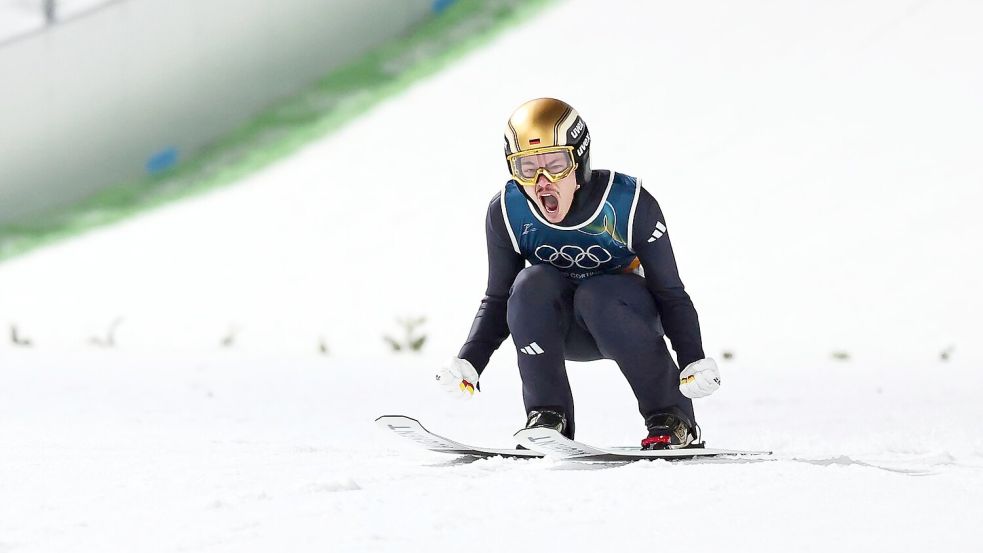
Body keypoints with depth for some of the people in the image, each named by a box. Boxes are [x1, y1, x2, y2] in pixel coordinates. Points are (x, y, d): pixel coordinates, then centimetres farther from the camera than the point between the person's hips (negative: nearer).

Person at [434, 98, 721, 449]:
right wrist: (469, 361, -19)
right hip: (557, 331, 2)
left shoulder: (630, 204, -23)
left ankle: (672, 419, -22)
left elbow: (670, 294, -17)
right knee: (532, 284, -29)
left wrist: (694, 361, -30)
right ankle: (547, 417, -22)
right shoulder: (507, 213, -16)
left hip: (626, 320, -2)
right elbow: (498, 300, -5)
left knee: (595, 295, -36)